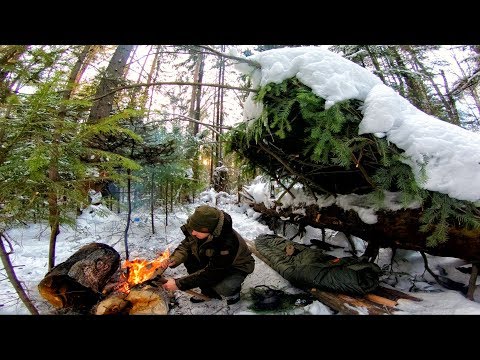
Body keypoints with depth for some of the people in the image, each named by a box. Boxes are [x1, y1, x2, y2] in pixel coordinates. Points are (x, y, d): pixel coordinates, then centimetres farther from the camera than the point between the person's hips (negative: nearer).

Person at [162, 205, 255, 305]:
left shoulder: (227, 244, -41)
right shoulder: (197, 228, -22)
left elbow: (210, 274, -35)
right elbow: (186, 245, -4)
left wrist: (179, 284, -33)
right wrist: (174, 259, -25)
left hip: (237, 266, -7)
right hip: (213, 261, 7)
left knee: (223, 288, -35)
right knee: (189, 258, -12)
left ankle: (233, 290, 4)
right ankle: (208, 292, 6)